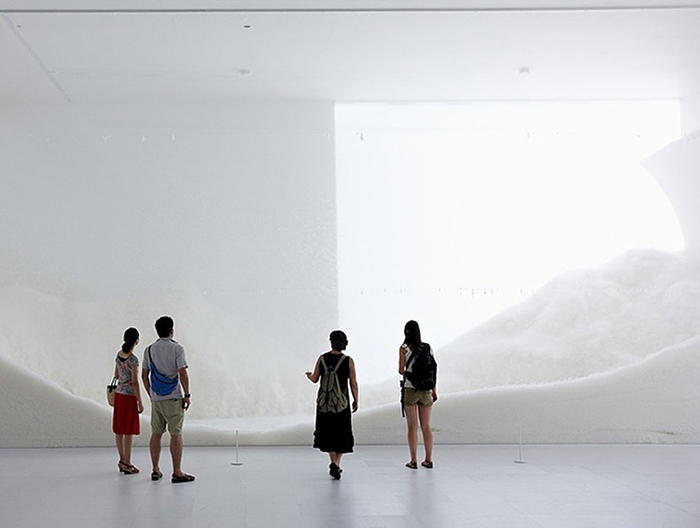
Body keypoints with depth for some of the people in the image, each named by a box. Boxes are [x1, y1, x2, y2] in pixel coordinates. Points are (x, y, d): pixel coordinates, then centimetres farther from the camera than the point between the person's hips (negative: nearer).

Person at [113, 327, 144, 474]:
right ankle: (127, 464, 3)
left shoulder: (119, 354, 4)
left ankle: (122, 461, 20)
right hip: (129, 396, -7)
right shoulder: (133, 359, -18)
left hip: (118, 394, 7)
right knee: (129, 431, -1)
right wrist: (140, 402, -12)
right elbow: (135, 382, -17)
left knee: (119, 429, 11)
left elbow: (116, 375, 13)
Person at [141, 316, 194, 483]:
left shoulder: (149, 350, 8)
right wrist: (187, 395, -6)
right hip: (173, 398, -5)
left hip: (156, 398, 5)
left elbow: (144, 375, 10)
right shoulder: (177, 349, -7)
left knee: (156, 434, 10)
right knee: (176, 434, -3)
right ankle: (177, 473, -4)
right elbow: (183, 374, -13)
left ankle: (155, 471, 15)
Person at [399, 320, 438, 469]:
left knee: (412, 427, 4)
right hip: (426, 390, 3)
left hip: (410, 390, -3)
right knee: (426, 426, 11)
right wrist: (434, 390, 12)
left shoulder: (404, 349, -7)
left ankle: (414, 461, 5)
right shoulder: (427, 347, 2)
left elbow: (401, 371, -5)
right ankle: (428, 460, 14)